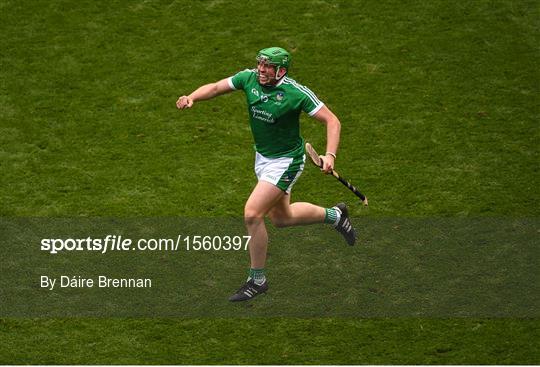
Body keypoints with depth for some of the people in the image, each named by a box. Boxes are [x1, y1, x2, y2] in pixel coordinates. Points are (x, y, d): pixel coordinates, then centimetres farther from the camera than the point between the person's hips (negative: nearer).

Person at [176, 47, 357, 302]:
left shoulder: (296, 93, -24)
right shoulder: (249, 78, -10)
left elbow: (332, 120, -19)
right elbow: (215, 88, 1)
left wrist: (330, 155, -33)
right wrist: (191, 98, -19)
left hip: (286, 161, -8)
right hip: (263, 157, 8)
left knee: (252, 214, -18)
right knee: (280, 218, 22)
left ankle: (256, 280, -2)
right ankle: (334, 215, 46)